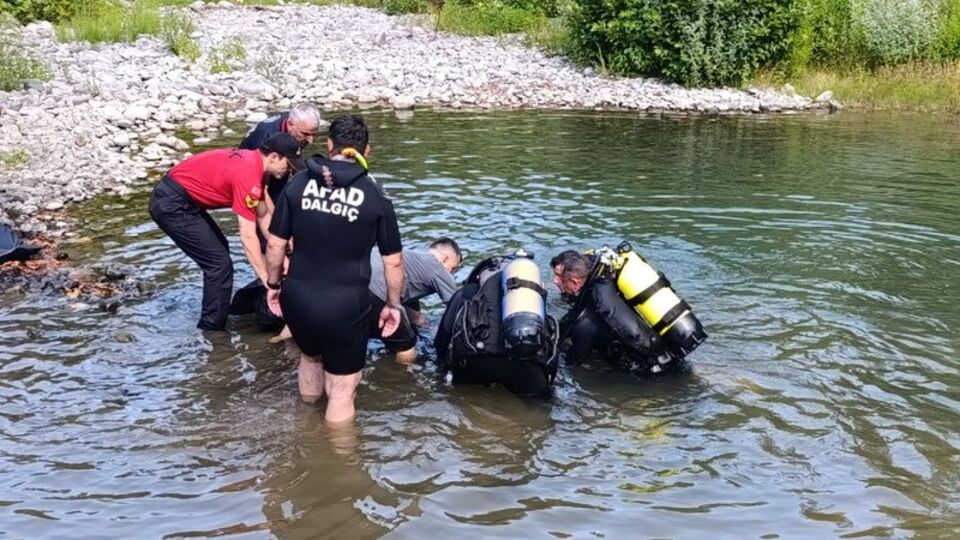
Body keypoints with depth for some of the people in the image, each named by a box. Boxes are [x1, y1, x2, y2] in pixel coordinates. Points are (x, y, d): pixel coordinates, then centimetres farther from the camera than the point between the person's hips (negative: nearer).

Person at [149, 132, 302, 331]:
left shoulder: (252, 162, 8)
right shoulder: (248, 173, -22)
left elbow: (263, 215, 15)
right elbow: (247, 236, -21)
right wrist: (267, 278, -16)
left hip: (176, 198, 10)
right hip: (172, 205, -10)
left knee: (219, 250, 21)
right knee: (219, 263, -5)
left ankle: (216, 316, 32)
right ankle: (212, 329, 4)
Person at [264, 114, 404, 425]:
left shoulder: (299, 183, 0)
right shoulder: (375, 197, -6)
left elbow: (275, 244, 4)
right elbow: (393, 261, -1)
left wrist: (273, 285, 19)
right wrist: (393, 304, 13)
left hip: (297, 298, 5)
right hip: (345, 304, -5)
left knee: (310, 356, 34)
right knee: (342, 392, 10)